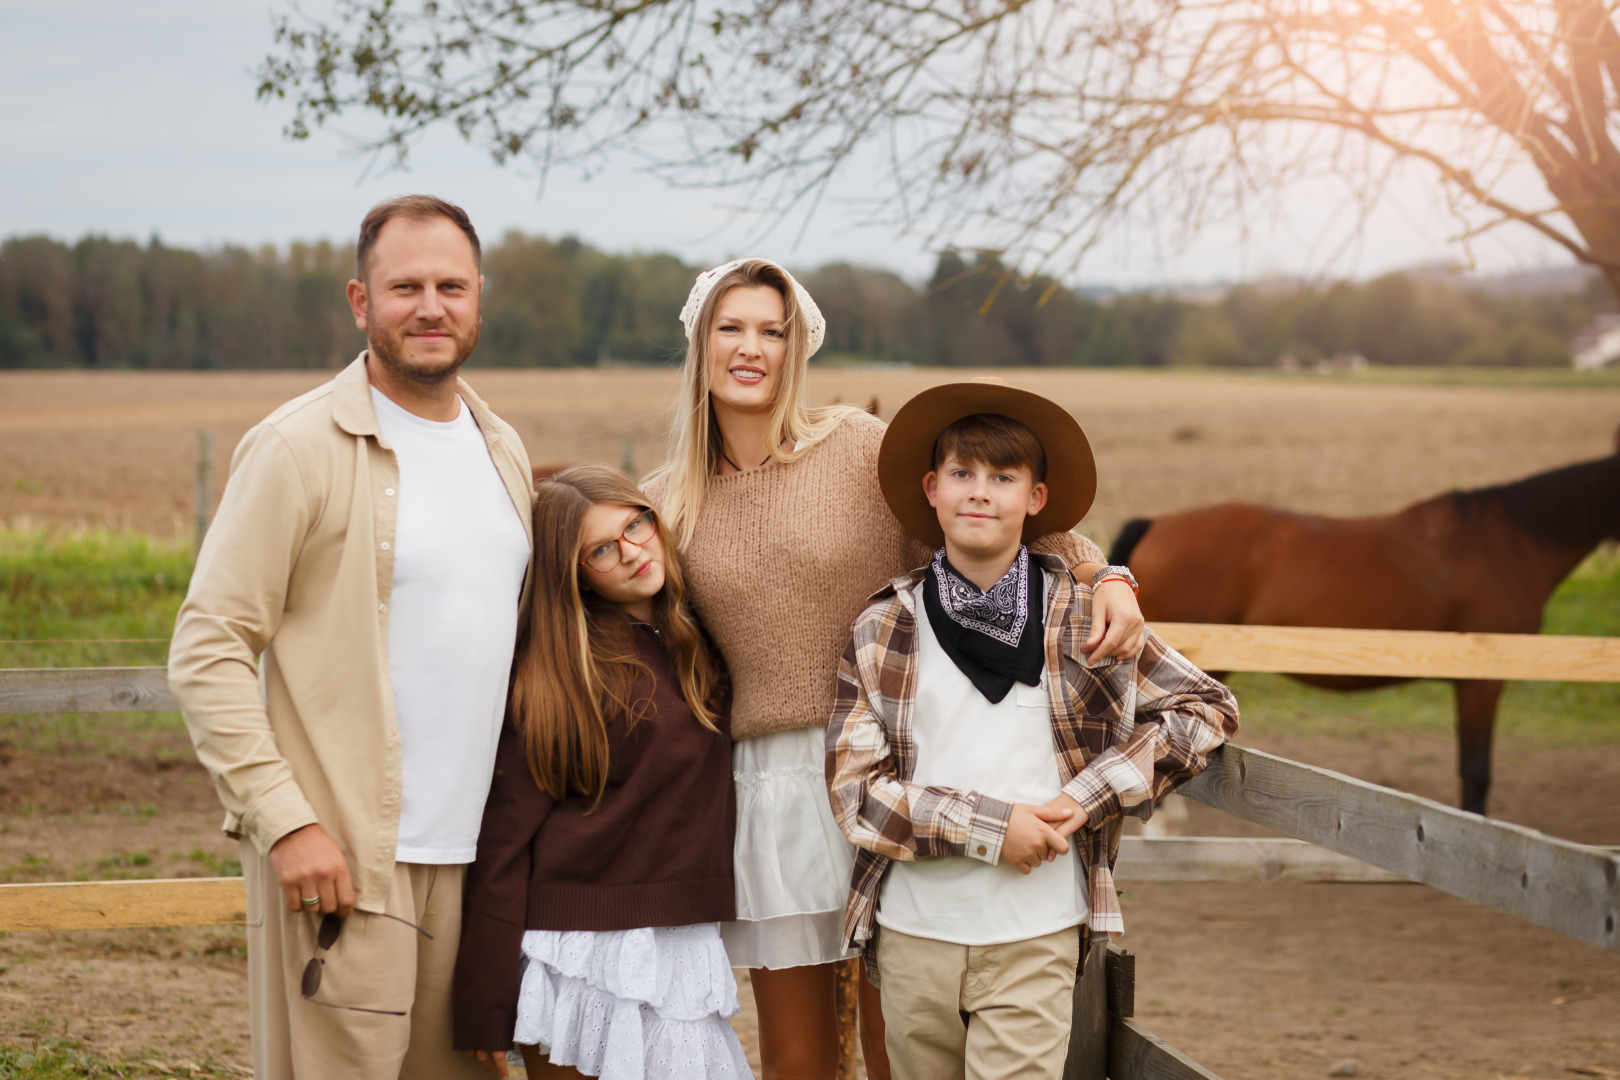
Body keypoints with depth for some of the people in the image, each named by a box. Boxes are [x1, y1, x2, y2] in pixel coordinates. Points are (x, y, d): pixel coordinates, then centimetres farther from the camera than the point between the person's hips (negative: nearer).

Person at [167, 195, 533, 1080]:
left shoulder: (503, 450, 14)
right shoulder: (300, 448, -8)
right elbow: (207, 651, -11)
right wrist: (285, 821, -18)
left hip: (473, 856, 7)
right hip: (340, 858, -6)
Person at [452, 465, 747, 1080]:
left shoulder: (699, 642, 8)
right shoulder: (556, 669, -8)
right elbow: (505, 834, -9)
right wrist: (487, 1006, -11)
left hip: (683, 949, 5)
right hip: (580, 953, -5)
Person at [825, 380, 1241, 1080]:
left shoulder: (1083, 619, 0)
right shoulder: (881, 631, 1)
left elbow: (1207, 710, 4)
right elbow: (854, 786, -3)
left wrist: (1087, 798, -7)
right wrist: (989, 827, -14)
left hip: (1035, 939, -2)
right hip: (912, 934, 2)